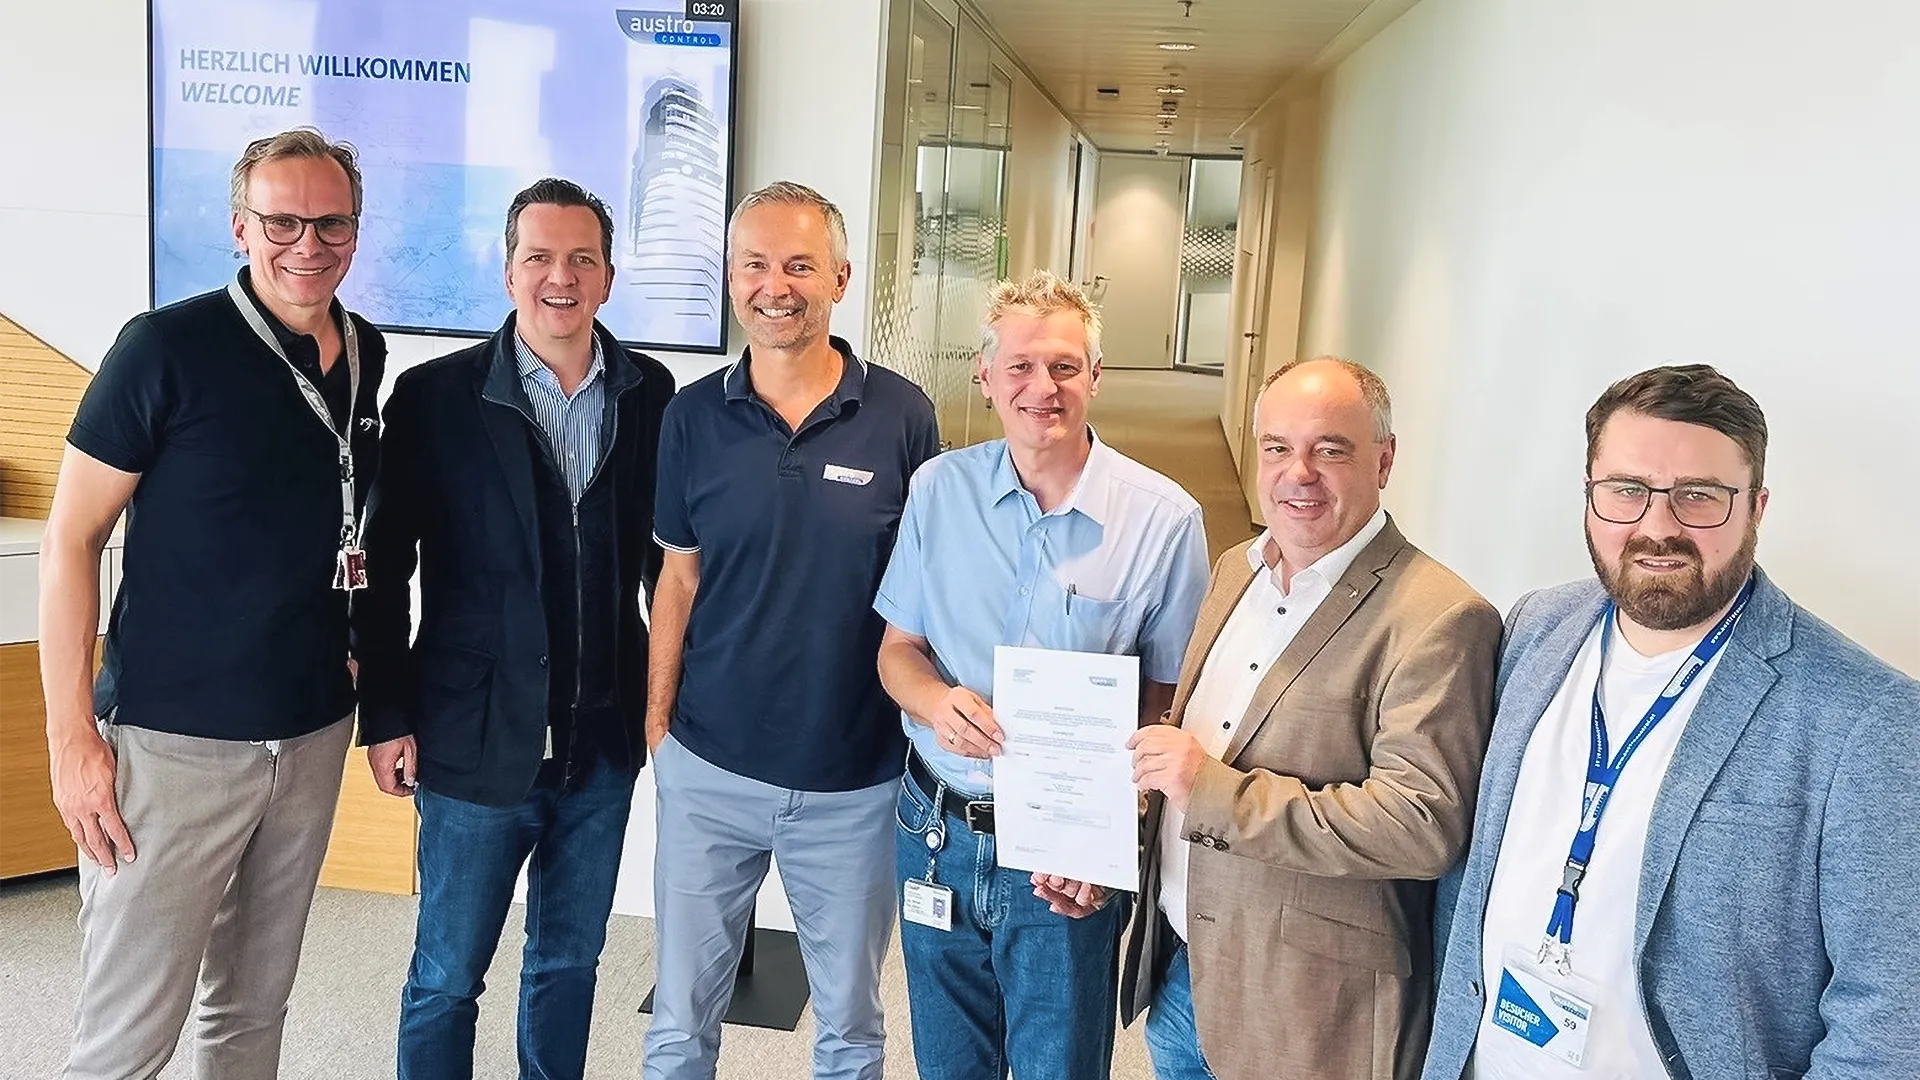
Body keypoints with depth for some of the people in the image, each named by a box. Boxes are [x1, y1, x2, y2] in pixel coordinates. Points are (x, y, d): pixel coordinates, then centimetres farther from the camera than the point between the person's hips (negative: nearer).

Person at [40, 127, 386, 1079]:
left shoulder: (367, 355, 4)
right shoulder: (169, 347, -11)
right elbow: (71, 542, -8)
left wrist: (354, 647, 11)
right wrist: (72, 736, -12)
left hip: (314, 732, 5)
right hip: (172, 739, -5)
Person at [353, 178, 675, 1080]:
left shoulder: (650, 394, -1)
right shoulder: (435, 396, -8)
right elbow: (384, 572, -4)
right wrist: (385, 718, -5)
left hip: (605, 741, 3)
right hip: (476, 740, -2)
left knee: (569, 962, 19)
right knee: (446, 979, 11)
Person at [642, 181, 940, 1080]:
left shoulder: (901, 416, -8)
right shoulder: (693, 416, -3)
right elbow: (679, 577, 4)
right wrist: (656, 718, 2)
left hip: (857, 778, -1)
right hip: (707, 769, 1)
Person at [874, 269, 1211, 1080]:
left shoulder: (1163, 519, -11)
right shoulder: (940, 489, -2)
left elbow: (1169, 703, -5)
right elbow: (897, 648, 5)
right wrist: (937, 701, -18)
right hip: (937, 835, 3)